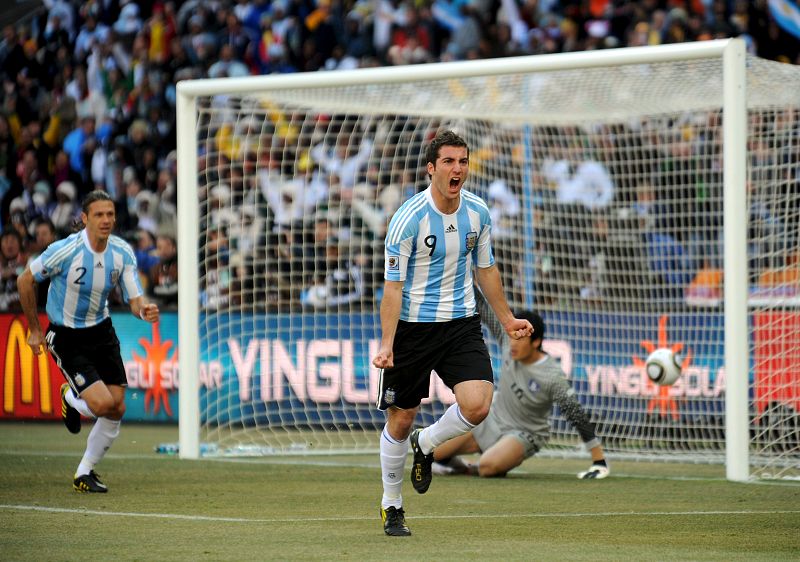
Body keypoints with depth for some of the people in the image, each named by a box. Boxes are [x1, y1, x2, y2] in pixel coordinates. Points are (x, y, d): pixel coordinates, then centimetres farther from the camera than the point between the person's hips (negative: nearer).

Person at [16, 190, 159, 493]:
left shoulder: (123, 252, -8)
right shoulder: (65, 250, -23)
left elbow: (135, 301, -5)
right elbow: (25, 280, -9)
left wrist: (145, 310, -31)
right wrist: (34, 329, -3)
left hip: (102, 332, 5)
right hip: (67, 338, -5)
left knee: (117, 409, 0)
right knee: (103, 403, -18)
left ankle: (84, 474, 18)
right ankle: (70, 398, 19)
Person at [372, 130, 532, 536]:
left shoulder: (478, 212, -1)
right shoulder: (408, 218, -16)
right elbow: (393, 286, -15)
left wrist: (506, 318, 20)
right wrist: (387, 345, -22)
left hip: (461, 323, 4)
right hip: (412, 325, -4)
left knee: (477, 405, -17)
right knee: (400, 420, 4)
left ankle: (426, 444, 15)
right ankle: (391, 505, 25)